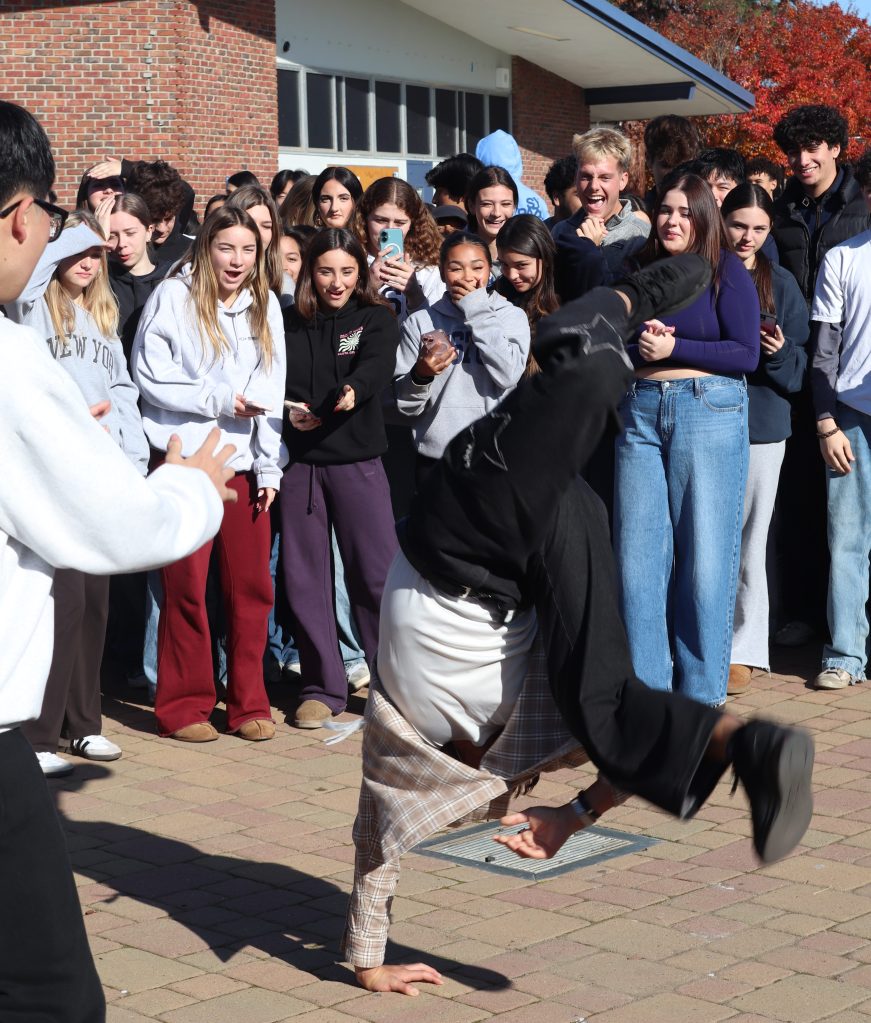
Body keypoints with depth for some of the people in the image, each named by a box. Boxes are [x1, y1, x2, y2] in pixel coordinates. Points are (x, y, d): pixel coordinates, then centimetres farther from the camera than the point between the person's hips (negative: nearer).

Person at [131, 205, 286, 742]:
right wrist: (218, 399, -10)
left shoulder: (266, 305, 11)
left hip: (245, 463, 4)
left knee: (252, 587, 3)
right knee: (187, 586, -2)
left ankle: (249, 704, 14)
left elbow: (271, 391, 10)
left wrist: (269, 466, 4)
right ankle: (185, 705, 9)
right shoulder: (173, 297, -3)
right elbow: (150, 376, -7)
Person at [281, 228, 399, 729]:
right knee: (306, 577, 5)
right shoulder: (288, 323, 10)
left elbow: (377, 366, -16)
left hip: (357, 461, -2)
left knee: (376, 574, -4)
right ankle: (323, 688, 15)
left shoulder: (376, 319, 3)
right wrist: (285, 409, -13)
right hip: (298, 461, 2)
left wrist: (354, 389, -38)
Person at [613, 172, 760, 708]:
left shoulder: (727, 271, 2)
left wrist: (673, 348, -12)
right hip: (640, 412, 4)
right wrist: (637, 346, -6)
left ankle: (701, 692, 7)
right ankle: (646, 686, 8)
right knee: (637, 554, 0)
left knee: (703, 555, -2)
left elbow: (746, 354, -5)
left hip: (709, 411, -4)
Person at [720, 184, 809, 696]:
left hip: (761, 425, 0)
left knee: (749, 541, 3)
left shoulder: (782, 284, 6)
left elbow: (800, 367, 6)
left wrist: (779, 352, -15)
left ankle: (745, 649, 10)